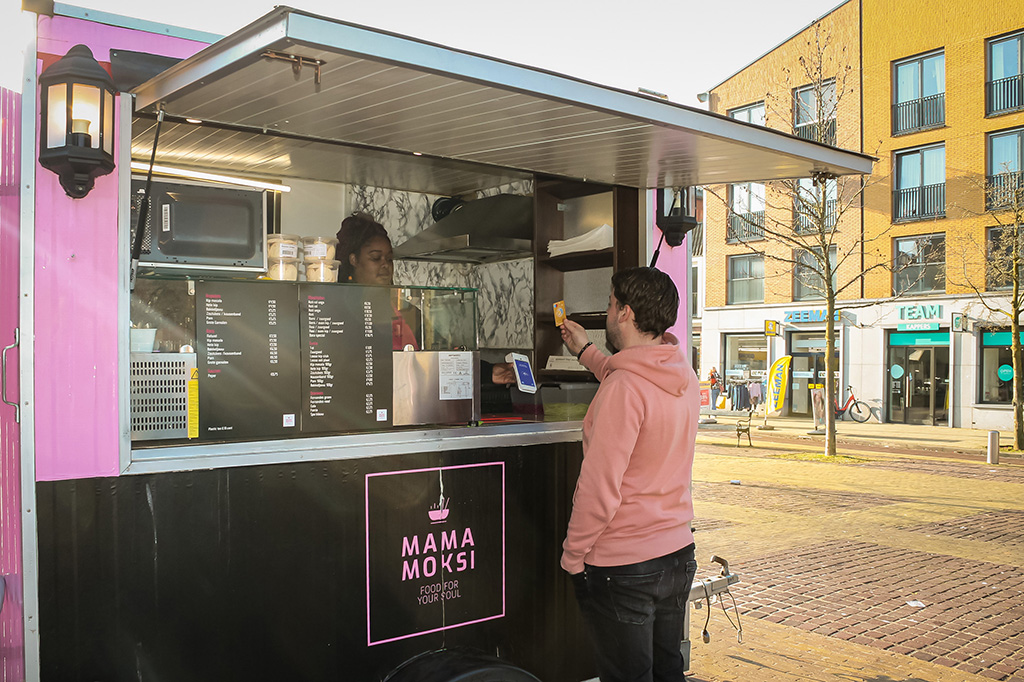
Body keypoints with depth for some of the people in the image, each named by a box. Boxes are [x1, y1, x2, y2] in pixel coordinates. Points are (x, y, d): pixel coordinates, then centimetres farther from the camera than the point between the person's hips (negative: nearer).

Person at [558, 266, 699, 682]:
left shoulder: (623, 387, -24)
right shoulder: (685, 377, 2)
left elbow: (600, 488, -24)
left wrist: (572, 555, -10)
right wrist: (585, 351, 37)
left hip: (622, 568, -8)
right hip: (677, 553, 8)